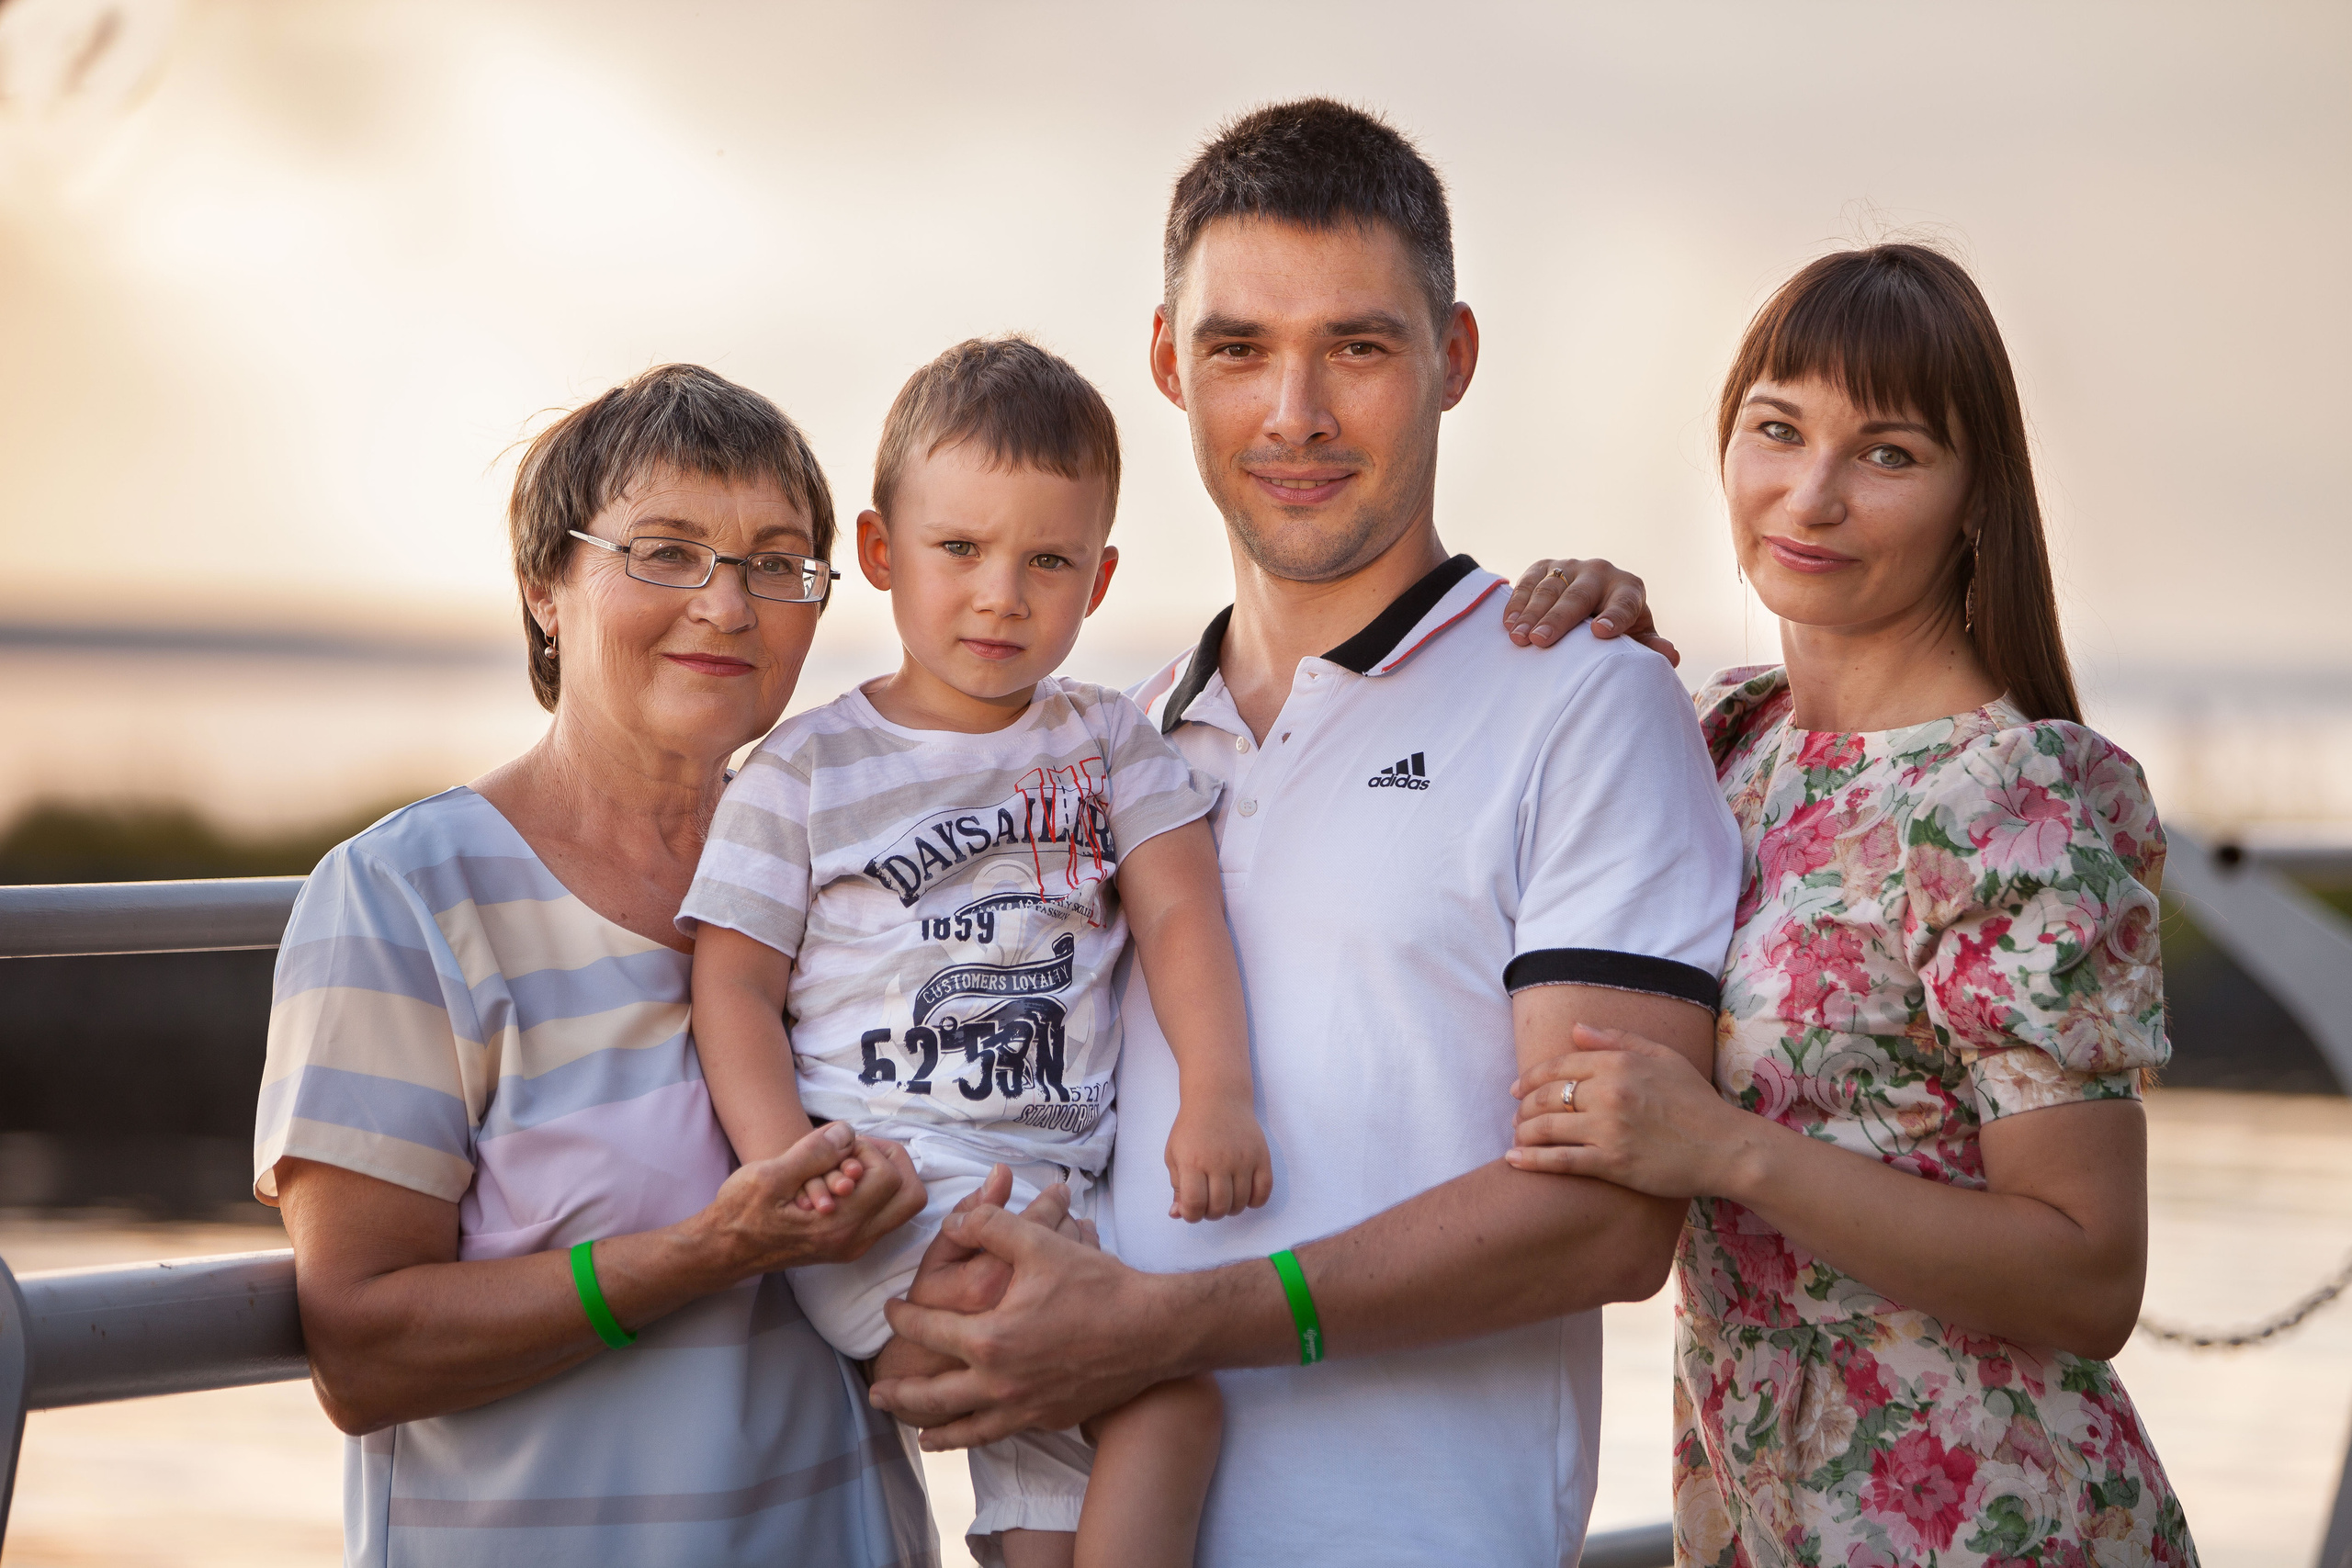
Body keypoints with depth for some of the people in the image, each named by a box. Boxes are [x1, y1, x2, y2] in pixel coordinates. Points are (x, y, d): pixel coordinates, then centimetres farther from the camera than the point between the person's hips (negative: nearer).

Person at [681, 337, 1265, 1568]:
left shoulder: (1111, 744, 15)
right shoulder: (806, 771, 5)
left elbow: (1181, 918, 5)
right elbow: (736, 981, 2)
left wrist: (1218, 1095, -13)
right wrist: (786, 1167, -15)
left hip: (1055, 1190, 4)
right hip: (881, 1190, -4)